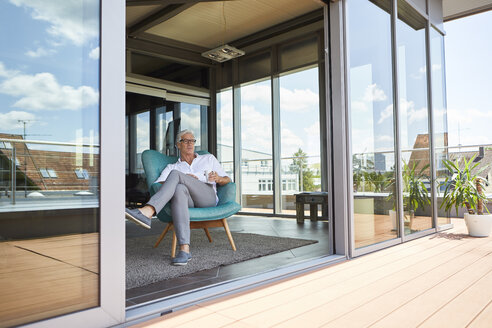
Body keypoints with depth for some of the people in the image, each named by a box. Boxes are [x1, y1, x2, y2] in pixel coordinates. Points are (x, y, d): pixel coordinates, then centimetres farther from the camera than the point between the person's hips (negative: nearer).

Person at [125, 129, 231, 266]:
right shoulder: (171, 167, 27)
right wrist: (184, 180, -6)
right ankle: (184, 249, -48)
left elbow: (227, 179, 25)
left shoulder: (208, 158, 29)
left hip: (208, 198, -1)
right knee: (180, 189, -39)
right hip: (188, 202, 1)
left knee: (175, 174, -24)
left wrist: (218, 178, -1)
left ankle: (147, 212, -46)